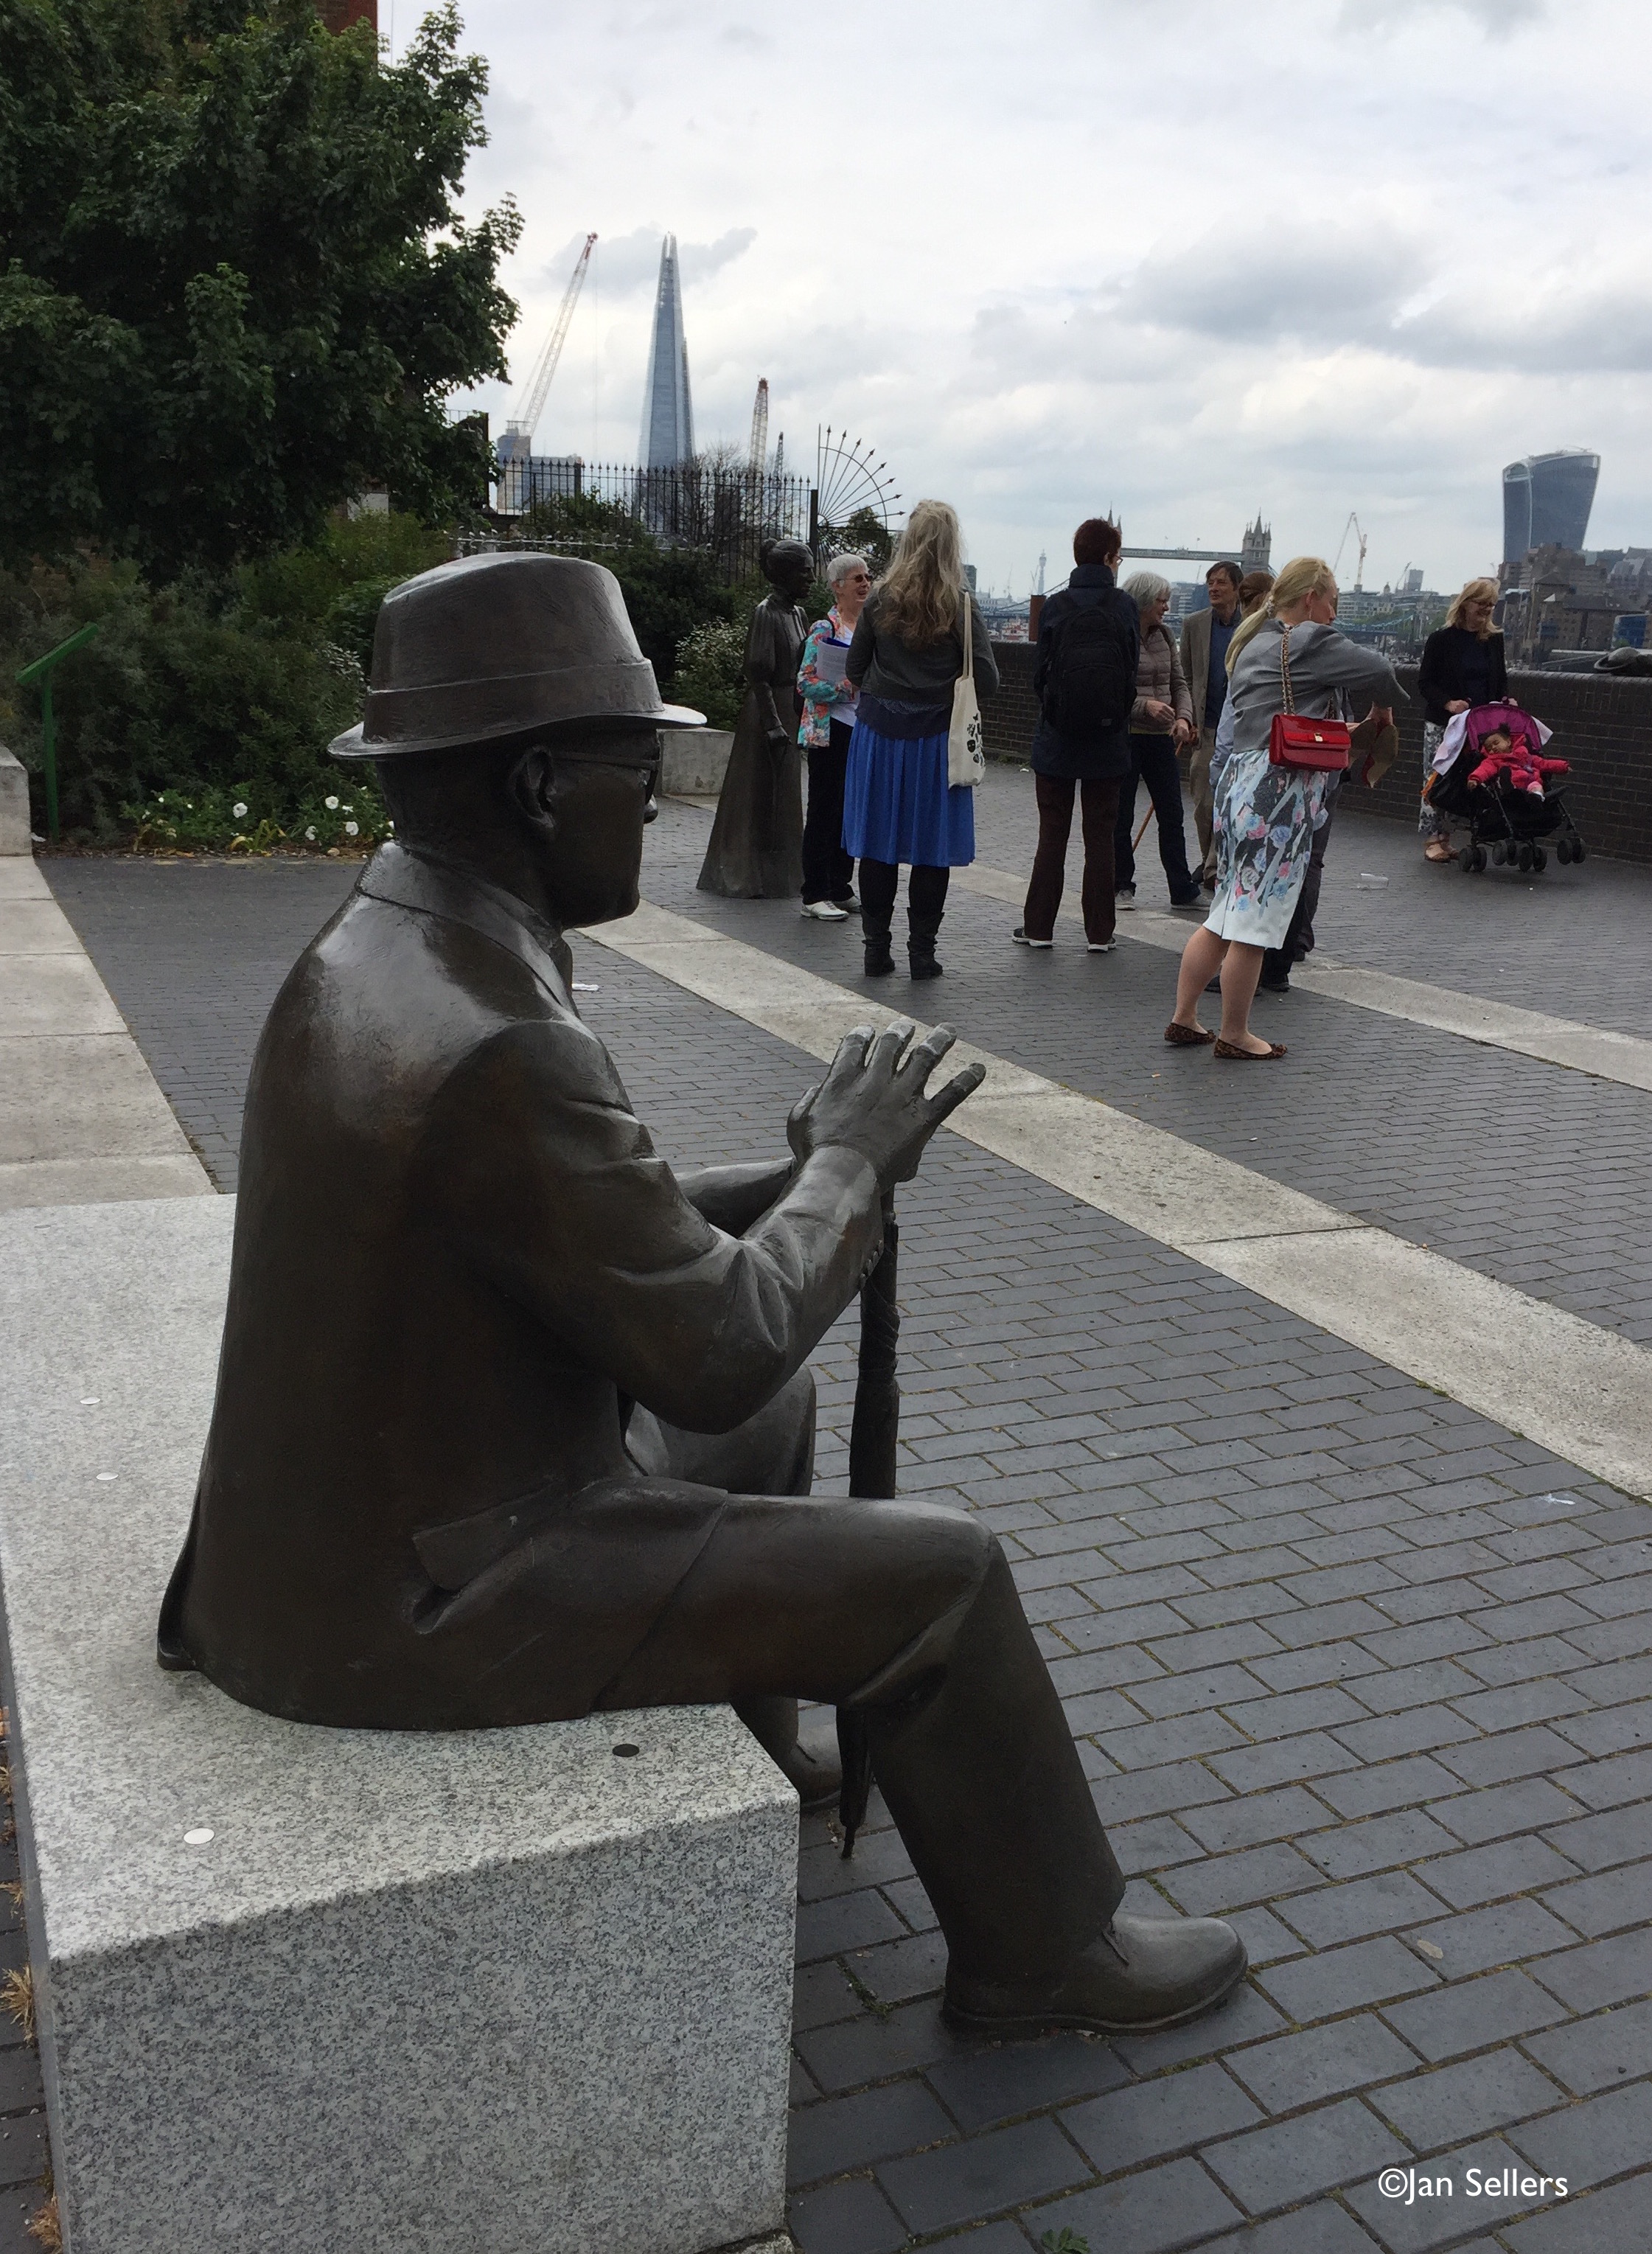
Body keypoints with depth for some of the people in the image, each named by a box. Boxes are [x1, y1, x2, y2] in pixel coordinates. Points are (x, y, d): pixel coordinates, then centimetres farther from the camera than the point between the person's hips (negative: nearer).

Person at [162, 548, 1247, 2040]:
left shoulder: (371, 953, 1)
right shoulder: (500, 1050, -31)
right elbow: (718, 1347, -23)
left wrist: (798, 1175, 0)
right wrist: (852, 1160, -8)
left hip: (353, 1511, 10)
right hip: (419, 1609, -9)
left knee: (772, 1411, 25)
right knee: (939, 1575, -1)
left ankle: (746, 1725, 46)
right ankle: (1042, 1947, 22)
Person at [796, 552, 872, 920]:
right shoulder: (823, 630, -9)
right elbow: (805, 683, -15)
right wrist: (847, 688, -22)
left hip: (862, 733, 7)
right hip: (829, 733, -7)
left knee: (850, 811, 10)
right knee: (823, 810, -2)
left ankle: (841, 889, 19)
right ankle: (815, 894, 3)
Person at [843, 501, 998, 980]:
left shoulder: (881, 600, -3)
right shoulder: (960, 605, -9)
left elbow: (854, 670, 2)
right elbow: (988, 679, -10)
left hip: (879, 731, 2)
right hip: (936, 738, -2)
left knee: (878, 845, 9)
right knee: (932, 848, 6)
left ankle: (876, 948, 13)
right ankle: (922, 950, 9)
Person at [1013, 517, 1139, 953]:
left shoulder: (1056, 605, -4)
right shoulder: (1123, 606, -6)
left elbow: (1041, 671, 0)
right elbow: (1133, 667, -1)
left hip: (1057, 738, 0)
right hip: (1108, 740, 0)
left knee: (1052, 834, 8)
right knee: (1100, 835, 7)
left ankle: (1038, 926, 11)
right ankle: (1099, 932, 9)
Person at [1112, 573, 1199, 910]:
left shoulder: (1165, 636, 10)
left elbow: (1179, 683, 13)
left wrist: (1183, 717, -5)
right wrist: (1144, 706, -22)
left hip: (1161, 737, 6)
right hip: (1124, 737, -6)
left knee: (1172, 816, 4)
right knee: (1120, 817, 4)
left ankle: (1183, 890, 8)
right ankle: (1123, 886, 16)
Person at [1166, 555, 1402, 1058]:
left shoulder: (1252, 644, 20)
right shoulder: (1309, 641, -7)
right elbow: (1377, 671, -12)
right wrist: (1382, 708, 9)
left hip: (1239, 781, 9)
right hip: (1281, 793, -9)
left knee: (1227, 916, 15)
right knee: (1255, 920, -1)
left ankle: (1183, 1018, 17)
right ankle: (1234, 1035, 7)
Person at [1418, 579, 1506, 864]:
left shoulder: (1494, 639, 10)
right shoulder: (1442, 638, -5)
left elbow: (1501, 680, 20)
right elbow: (1425, 683, -5)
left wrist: (1504, 701, 0)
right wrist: (1448, 703, -20)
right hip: (1442, 723, -4)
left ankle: (1445, 838, 8)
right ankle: (1432, 840, 3)